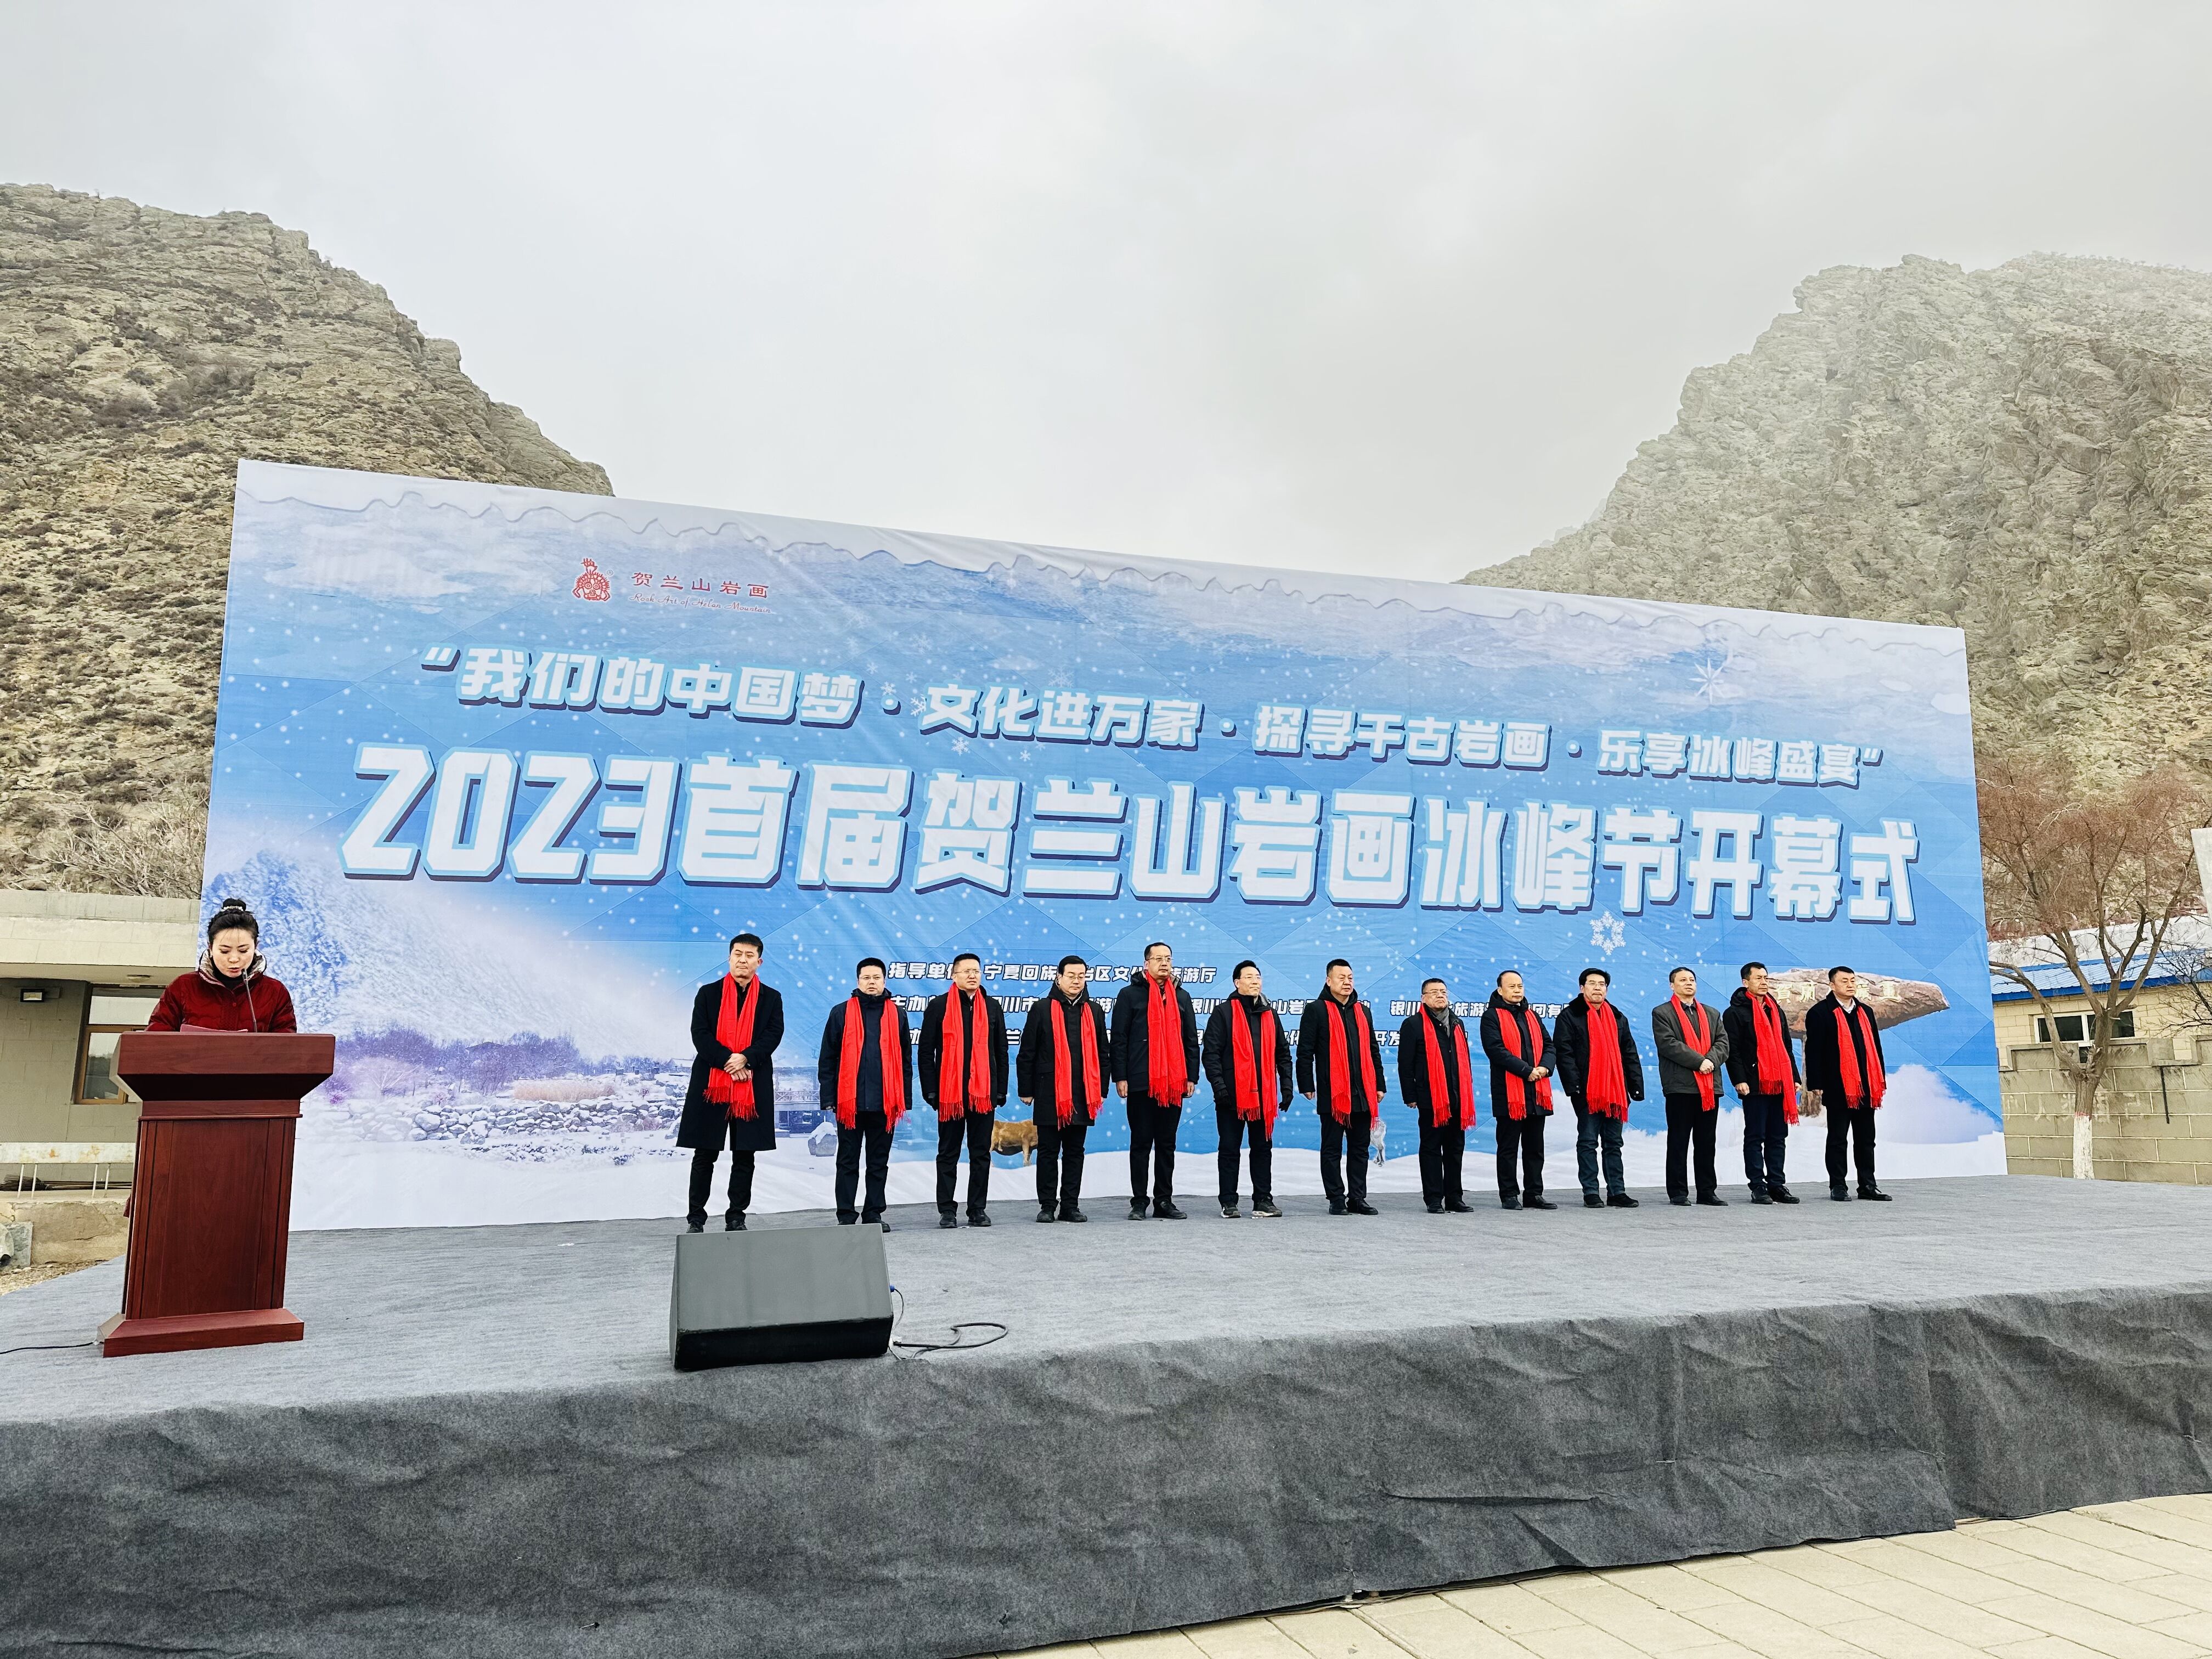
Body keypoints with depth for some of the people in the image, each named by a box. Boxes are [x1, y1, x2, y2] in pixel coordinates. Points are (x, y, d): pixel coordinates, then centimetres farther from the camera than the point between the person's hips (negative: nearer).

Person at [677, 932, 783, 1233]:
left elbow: (774, 1035, -3)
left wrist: (746, 1059, -17)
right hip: (710, 1082, -1)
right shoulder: (708, 993, 7)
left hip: (754, 1086, 1)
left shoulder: (771, 998, 8)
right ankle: (696, 1219, 11)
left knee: (745, 1156, 5)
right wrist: (727, 1062, -15)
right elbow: (700, 1035, -3)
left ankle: (737, 1218, 14)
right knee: (704, 1155, 4)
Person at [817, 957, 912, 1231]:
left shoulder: (897, 1014, 8)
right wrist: (829, 1096, -3)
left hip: (885, 1102, 2)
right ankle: (846, 1216, 11)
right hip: (849, 1101, -2)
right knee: (848, 1161, 4)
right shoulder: (841, 1013, 3)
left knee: (879, 1162, 9)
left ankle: (874, 1214, 18)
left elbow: (905, 1059, 11)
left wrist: (904, 1098, 5)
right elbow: (828, 1058, 3)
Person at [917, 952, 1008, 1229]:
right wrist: (930, 1090, -5)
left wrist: (1001, 1091, 7)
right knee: (948, 1153, 5)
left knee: (981, 1153, 7)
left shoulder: (992, 1007, 10)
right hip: (950, 1092, -2)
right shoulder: (939, 1006, 1)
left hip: (984, 1092, 3)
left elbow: (1001, 1052, 13)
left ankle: (978, 1209, 15)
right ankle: (947, 1211, 13)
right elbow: (925, 1051, 0)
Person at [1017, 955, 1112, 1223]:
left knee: (1075, 1152, 8)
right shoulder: (1042, 1009, 0)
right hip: (1049, 1095, -3)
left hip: (1083, 1096, 3)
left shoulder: (1094, 1012, 10)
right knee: (1048, 1151, 4)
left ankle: (1070, 1206, 15)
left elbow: (1103, 1055, 14)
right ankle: (1047, 1206, 11)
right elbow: (1026, 1054, 0)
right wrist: (1026, 1090, -2)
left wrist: (1101, 1090, 8)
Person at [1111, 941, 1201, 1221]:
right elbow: (1119, 1039, -2)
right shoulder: (1130, 994, 2)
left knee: (1167, 1144, 8)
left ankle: (1164, 1201, 15)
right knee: (1141, 1143, 3)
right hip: (1141, 1082, -3)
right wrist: (1120, 1077, -7)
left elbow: (1191, 1040, 13)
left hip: (1174, 1082, 3)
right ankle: (1139, 1202, 10)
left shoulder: (1181, 996, 13)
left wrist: (1192, 1077, 6)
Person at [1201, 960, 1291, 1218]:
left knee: (1263, 1148, 9)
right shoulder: (1224, 1013, -3)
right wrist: (1218, 1084, -15)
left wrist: (1286, 1085, 8)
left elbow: (1283, 1052, 16)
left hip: (1263, 1095, 5)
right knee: (1230, 1149, 3)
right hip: (1232, 1095, -4)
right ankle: (1229, 1203, 10)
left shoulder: (1269, 1014, 12)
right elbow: (1212, 1052, -8)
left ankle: (1263, 1200, 17)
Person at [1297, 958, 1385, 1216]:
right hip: (1332, 1095, -5)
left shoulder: (1362, 1010, 15)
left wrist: (1379, 1085, 14)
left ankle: (1357, 1198, 18)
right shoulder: (1316, 1010, -2)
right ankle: (1337, 1200, 9)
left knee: (1360, 1149, 10)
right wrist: (1307, 1085, -9)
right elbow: (1305, 1051, -5)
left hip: (1363, 1095, 5)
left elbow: (1373, 1050, 19)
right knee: (1332, 1149, 3)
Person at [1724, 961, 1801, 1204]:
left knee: (1778, 1137, 9)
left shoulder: (1776, 1010, 19)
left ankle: (1777, 1184, 15)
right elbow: (1733, 1050, -8)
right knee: (1755, 1137, -1)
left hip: (1780, 1084, 6)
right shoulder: (1735, 1012, -2)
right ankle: (1758, 1187, 3)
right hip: (1755, 1084, -6)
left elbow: (1787, 1046, 22)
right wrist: (1740, 1080, -16)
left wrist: (1794, 1077, 15)